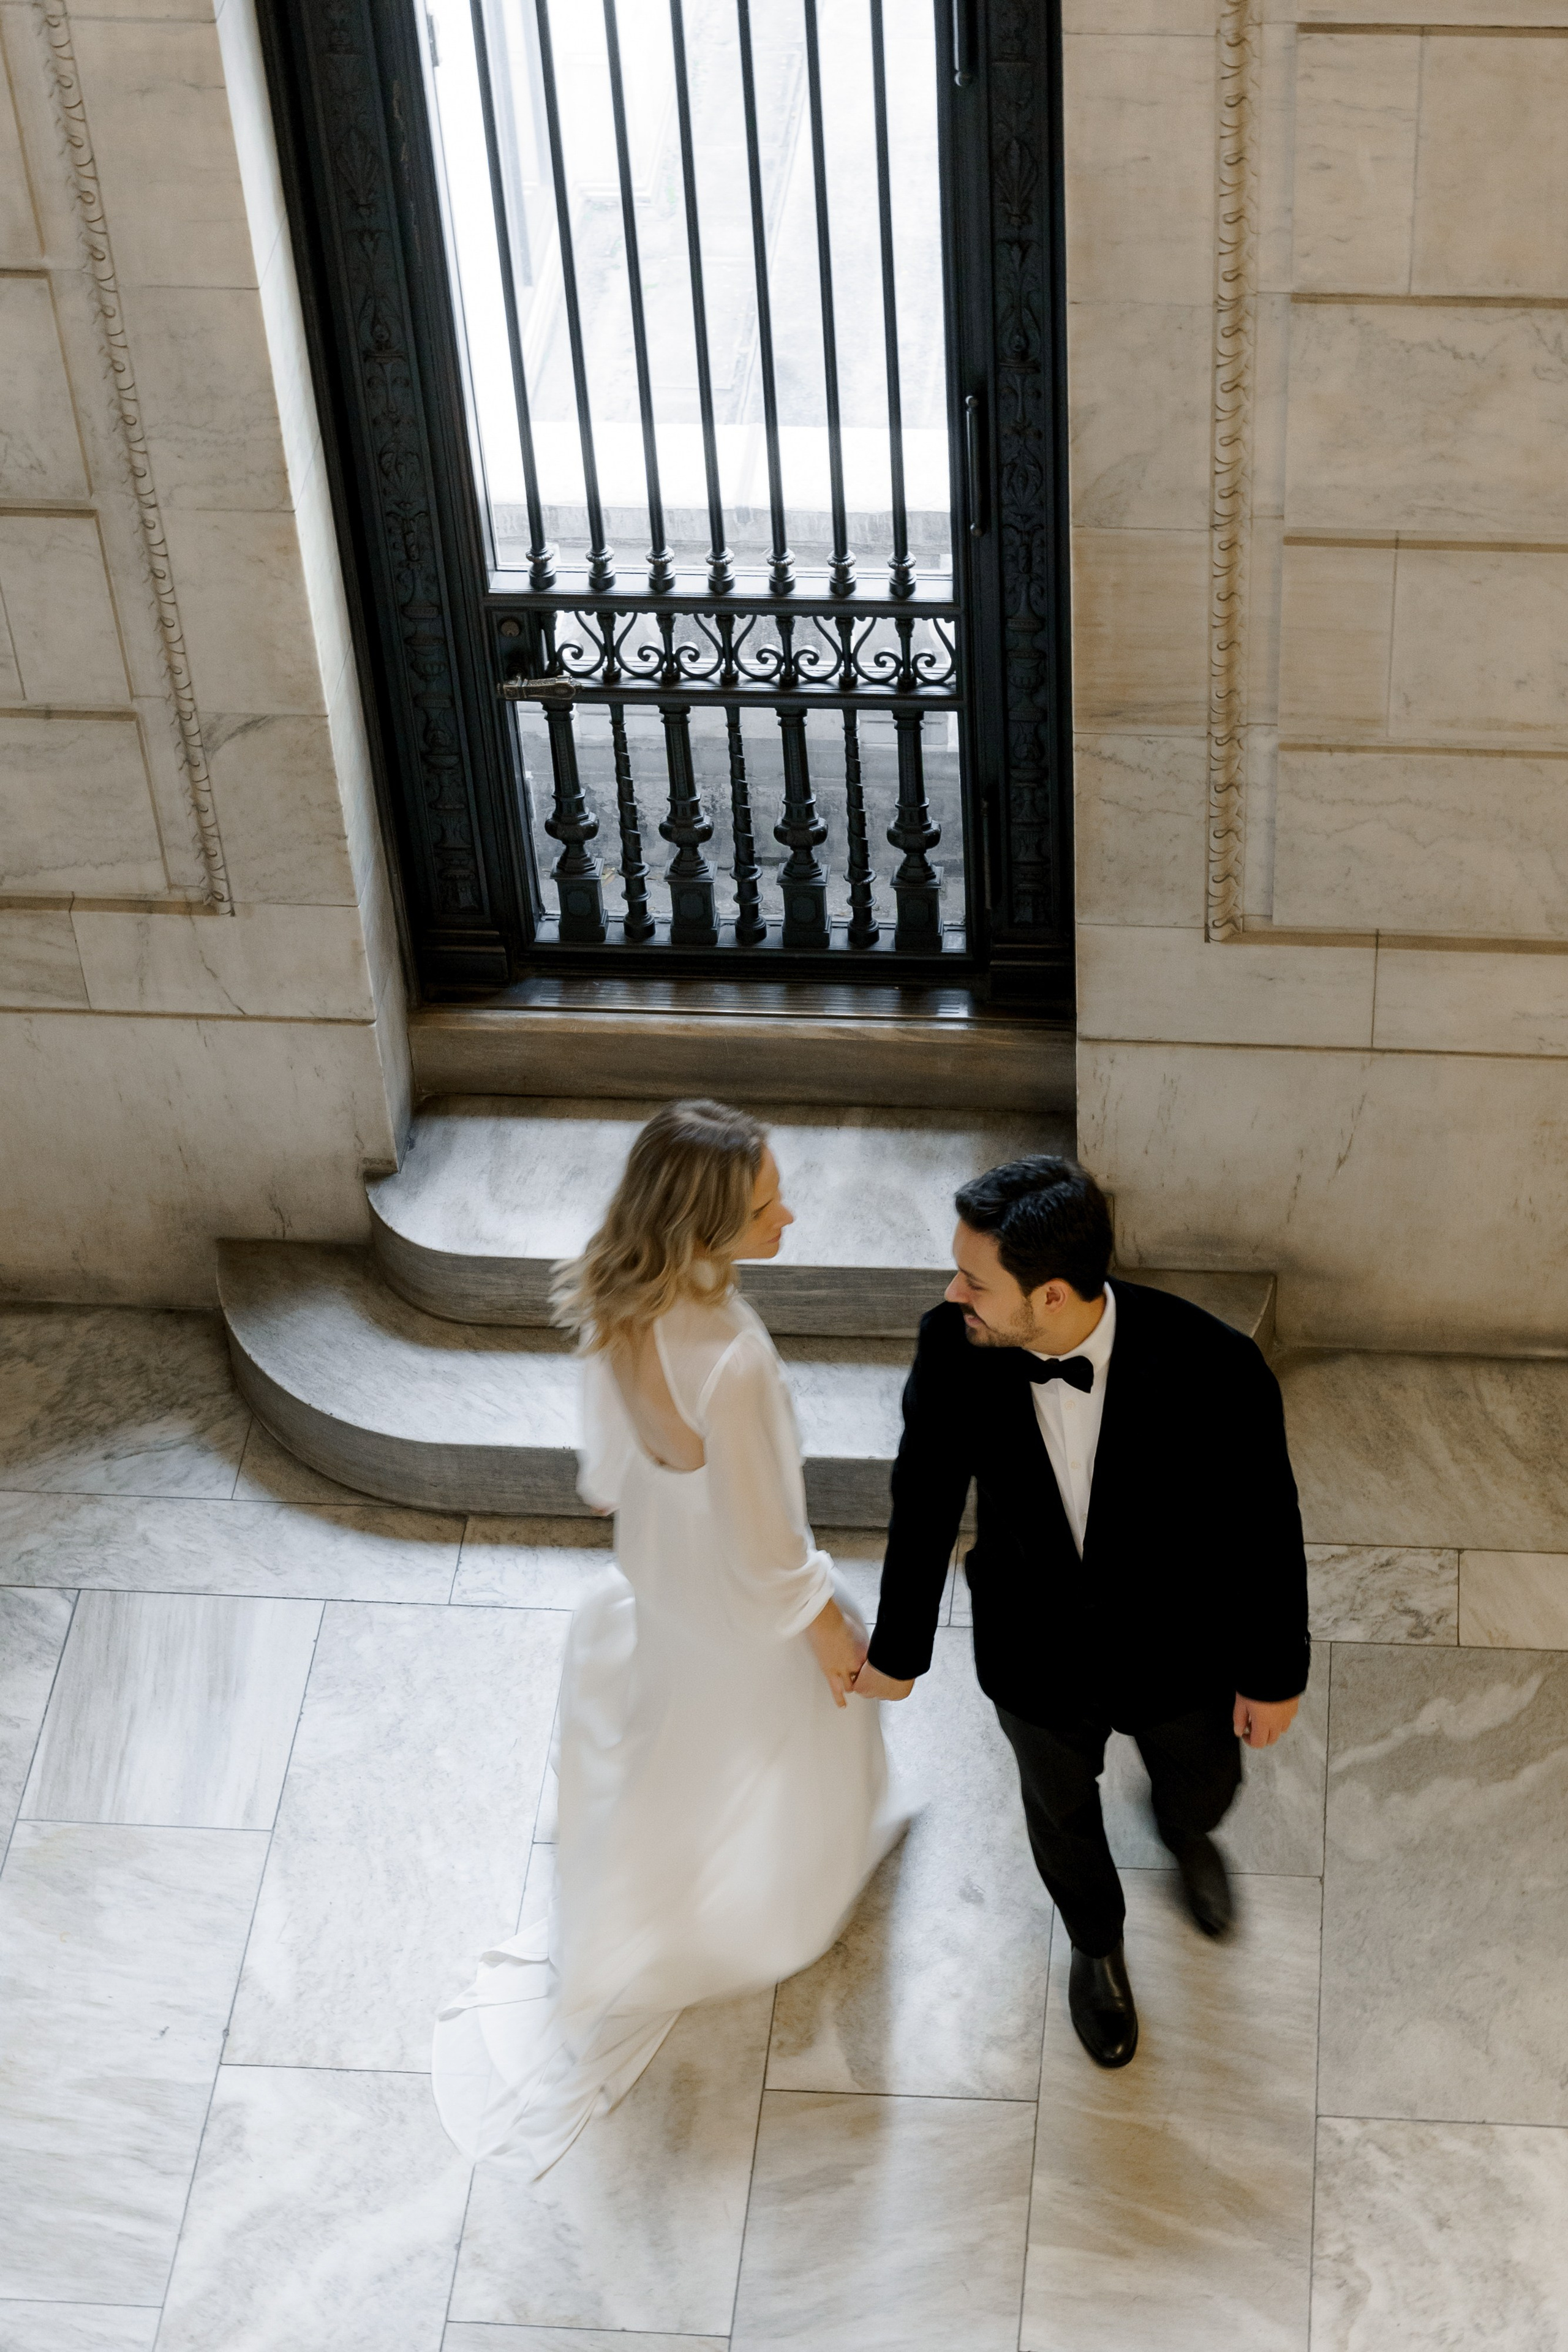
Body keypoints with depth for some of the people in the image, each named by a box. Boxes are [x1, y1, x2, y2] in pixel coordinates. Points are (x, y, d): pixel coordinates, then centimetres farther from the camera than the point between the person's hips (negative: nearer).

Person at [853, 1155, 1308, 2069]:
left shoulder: (1211, 1367, -37)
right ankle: (1097, 1941, 63)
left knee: (1203, 1787, 29)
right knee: (1061, 1809, 28)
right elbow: (925, 1501, -10)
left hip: (1178, 1651, -1)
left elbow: (1266, 1523, -18)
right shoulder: (954, 1347, -29)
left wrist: (1275, 1672, -5)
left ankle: (1185, 1829, 69)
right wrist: (900, 1645, 3)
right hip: (1035, 1653, 1)